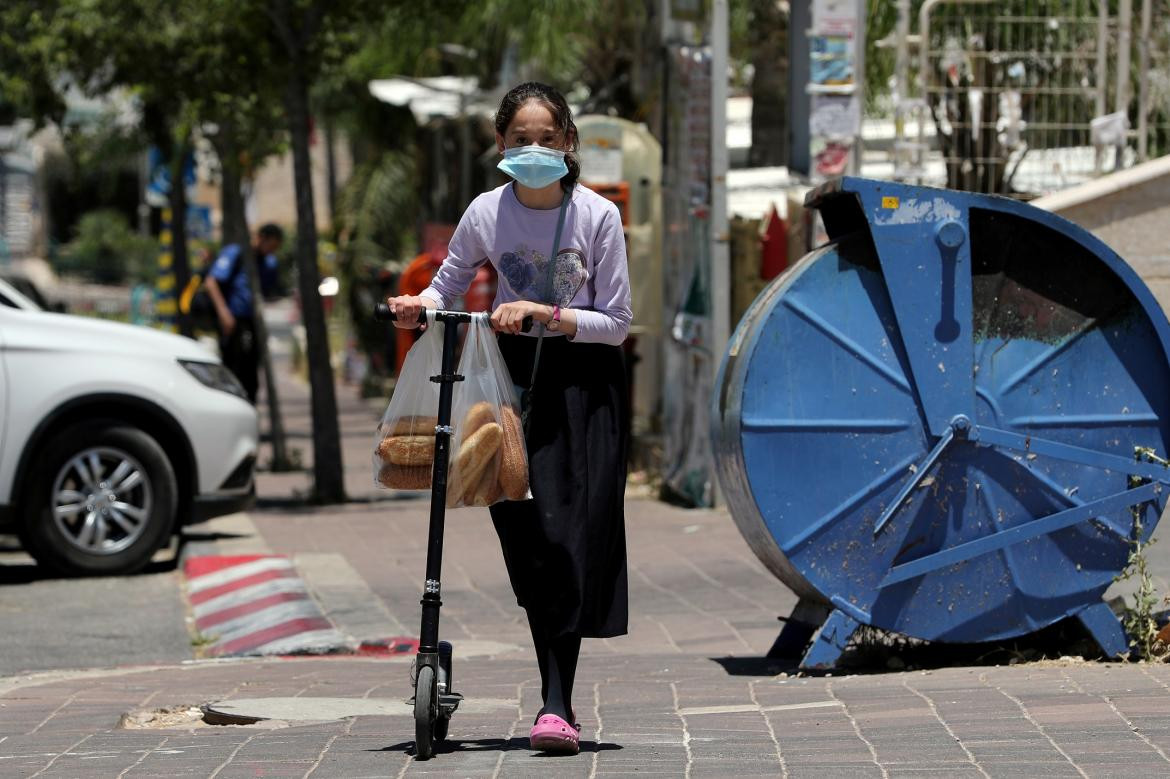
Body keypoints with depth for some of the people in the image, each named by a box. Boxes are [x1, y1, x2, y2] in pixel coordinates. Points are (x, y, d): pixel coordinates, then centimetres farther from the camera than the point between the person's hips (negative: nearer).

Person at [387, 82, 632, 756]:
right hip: (514, 373, 2)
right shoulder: (487, 214, -3)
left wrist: (545, 315, -19)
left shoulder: (598, 216, -9)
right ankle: (559, 696, 4)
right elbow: (450, 286, 12)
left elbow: (618, 321, -7)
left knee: (574, 533, -11)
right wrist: (419, 307, -10)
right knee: (529, 535, -4)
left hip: (585, 379, -2)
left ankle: (558, 705, -12)